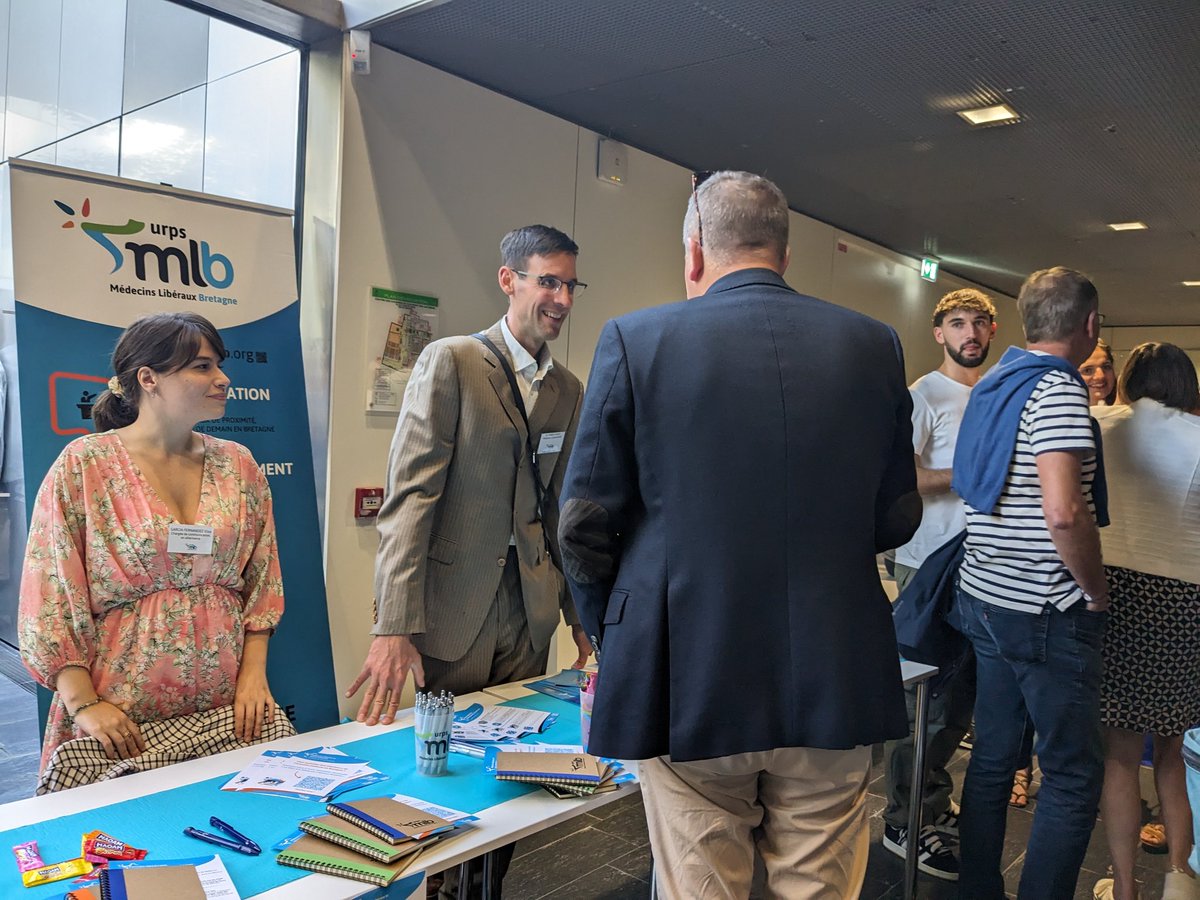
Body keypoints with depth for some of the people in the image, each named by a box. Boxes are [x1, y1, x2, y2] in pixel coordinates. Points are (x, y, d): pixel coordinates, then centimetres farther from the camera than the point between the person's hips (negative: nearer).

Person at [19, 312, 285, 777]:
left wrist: (253, 674, -1)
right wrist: (83, 704, -13)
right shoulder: (82, 467, -5)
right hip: (121, 719, -3)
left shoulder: (238, 465, 6)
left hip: (227, 707, 3)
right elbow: (50, 599, -6)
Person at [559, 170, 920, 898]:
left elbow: (586, 524, -5)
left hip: (688, 681, -2)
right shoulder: (873, 344, 2)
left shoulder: (636, 339, -6)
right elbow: (897, 517, 7)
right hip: (835, 683, 3)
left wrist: (613, 636, 12)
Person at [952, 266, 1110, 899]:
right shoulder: (1058, 389, -15)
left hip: (985, 597, 9)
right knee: (1074, 777, 3)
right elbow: (1064, 511, -27)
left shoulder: (992, 384, 11)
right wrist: (1097, 591, -12)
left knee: (991, 757, 15)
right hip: (1045, 612, -9)